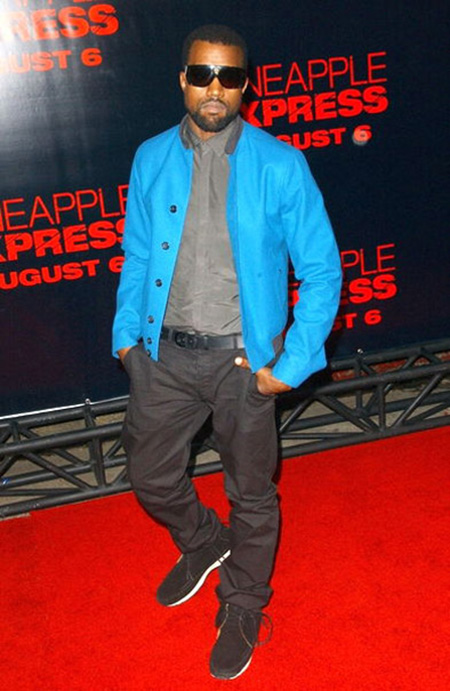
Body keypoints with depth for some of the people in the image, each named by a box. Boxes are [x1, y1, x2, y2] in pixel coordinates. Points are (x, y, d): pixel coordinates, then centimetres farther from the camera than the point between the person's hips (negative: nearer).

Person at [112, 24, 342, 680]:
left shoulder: (281, 166, -9)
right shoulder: (151, 159, 2)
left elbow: (322, 269, -7)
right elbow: (137, 255, 11)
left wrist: (293, 364, -12)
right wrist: (128, 334, 3)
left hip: (243, 358, -3)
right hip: (164, 355, 4)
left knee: (251, 492, 13)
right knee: (151, 477, 17)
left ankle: (243, 607, 40)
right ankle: (203, 543, 51)